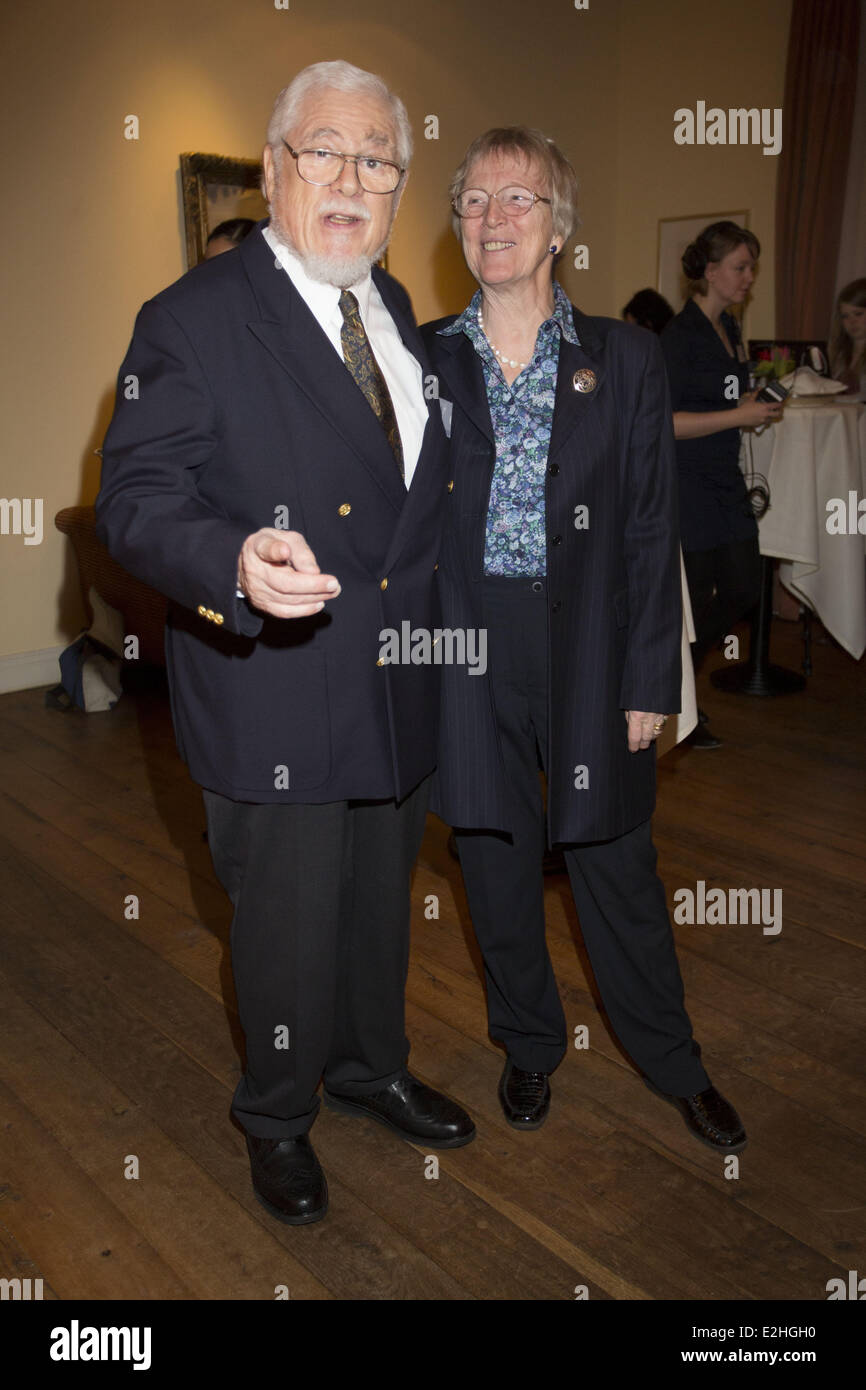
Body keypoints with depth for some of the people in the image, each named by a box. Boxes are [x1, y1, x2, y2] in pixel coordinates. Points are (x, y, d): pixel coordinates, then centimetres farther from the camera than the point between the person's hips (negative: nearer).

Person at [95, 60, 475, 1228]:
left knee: (381, 900, 23)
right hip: (276, 704, -6)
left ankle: (371, 1067, 48)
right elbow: (135, 504, -18)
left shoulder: (396, 309, 10)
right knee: (288, 923, 10)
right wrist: (237, 563, -38)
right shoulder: (193, 320, -12)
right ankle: (277, 1118, 38)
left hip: (399, 689, 7)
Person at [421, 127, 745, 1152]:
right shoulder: (425, 359, 3)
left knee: (616, 865, 11)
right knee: (496, 866, 13)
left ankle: (673, 1063, 35)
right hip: (466, 653, 1)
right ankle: (529, 1046, 38)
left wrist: (648, 683, -4)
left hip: (588, 650, -1)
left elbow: (652, 531, 0)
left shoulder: (625, 359, 1)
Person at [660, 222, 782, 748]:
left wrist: (755, 405, 8)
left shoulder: (730, 329, 13)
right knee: (695, 596, 1)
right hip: (684, 483, -9)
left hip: (725, 479, 9)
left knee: (744, 589, 9)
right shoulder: (679, 335, -14)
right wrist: (738, 416, -21)